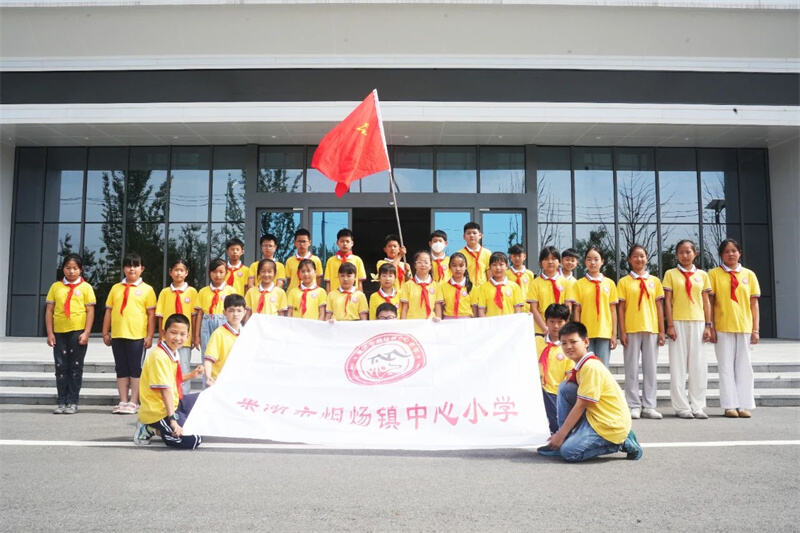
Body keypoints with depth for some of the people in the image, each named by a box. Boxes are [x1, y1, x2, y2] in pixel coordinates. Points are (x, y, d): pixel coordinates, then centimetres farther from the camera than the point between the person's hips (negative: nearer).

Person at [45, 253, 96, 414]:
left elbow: (90, 311, -1)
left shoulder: (85, 287, 2)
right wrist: (50, 333, 1)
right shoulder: (56, 286, 9)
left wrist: (86, 333, -8)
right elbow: (49, 310, 8)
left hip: (78, 332, -2)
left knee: (75, 367, 3)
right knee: (61, 367, 5)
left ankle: (73, 402, 10)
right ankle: (61, 401, 12)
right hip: (59, 333, 2)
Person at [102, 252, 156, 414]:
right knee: (121, 369, 10)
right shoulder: (116, 288, 11)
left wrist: (149, 336, -6)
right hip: (117, 335, 4)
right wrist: (105, 333, 8)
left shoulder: (147, 289, 1)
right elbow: (108, 311, 13)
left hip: (137, 336, -4)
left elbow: (151, 314, -1)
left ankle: (133, 403, 9)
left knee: (136, 369, 2)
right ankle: (123, 402, 17)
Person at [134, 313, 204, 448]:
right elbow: (165, 390, -27)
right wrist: (172, 419, -30)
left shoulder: (173, 353, 9)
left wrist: (190, 375, 6)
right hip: (158, 412, -10)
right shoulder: (159, 357, -22)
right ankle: (151, 429, 0)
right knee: (192, 441, -18)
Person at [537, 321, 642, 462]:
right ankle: (561, 442, 3)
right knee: (564, 387, -1)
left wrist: (560, 435, -13)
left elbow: (580, 406, -18)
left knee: (569, 452, -19)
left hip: (610, 424, -9)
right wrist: (560, 433, 13)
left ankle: (620, 444, -3)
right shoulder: (582, 365, 11)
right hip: (594, 416, 9)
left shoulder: (591, 367, -19)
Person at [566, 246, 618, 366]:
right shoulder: (578, 284, 3)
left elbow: (613, 310, 8)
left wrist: (614, 334, 3)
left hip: (604, 333, 1)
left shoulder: (609, 283, 7)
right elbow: (576, 311, 2)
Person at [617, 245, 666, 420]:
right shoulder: (624, 282, 4)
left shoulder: (654, 281, 10)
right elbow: (621, 308, 1)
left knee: (651, 368, 5)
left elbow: (659, 307, 9)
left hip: (651, 329, 2)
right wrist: (622, 331, -5)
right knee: (632, 369, 2)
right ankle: (634, 405, 9)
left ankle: (649, 406, 12)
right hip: (631, 330, -2)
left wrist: (662, 331, 4)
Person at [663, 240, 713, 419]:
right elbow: (667, 301, 0)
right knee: (678, 365, 0)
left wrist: (708, 325, 3)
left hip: (697, 322, 2)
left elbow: (706, 302, 10)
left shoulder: (702, 275, 11)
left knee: (698, 365, 3)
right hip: (678, 322, -2)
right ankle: (682, 407, 6)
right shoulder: (670, 274, 4)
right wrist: (670, 325, -8)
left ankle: (697, 406, 11)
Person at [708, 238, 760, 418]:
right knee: (726, 366, 2)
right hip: (723, 328, -2)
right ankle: (730, 405, 6)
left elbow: (754, 303, 8)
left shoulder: (749, 274, 9)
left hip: (745, 328, 2)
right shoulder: (714, 274, 3)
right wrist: (710, 327, -5)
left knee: (744, 367, 5)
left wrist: (756, 329, 3)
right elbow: (709, 302, 1)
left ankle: (744, 405, 11)